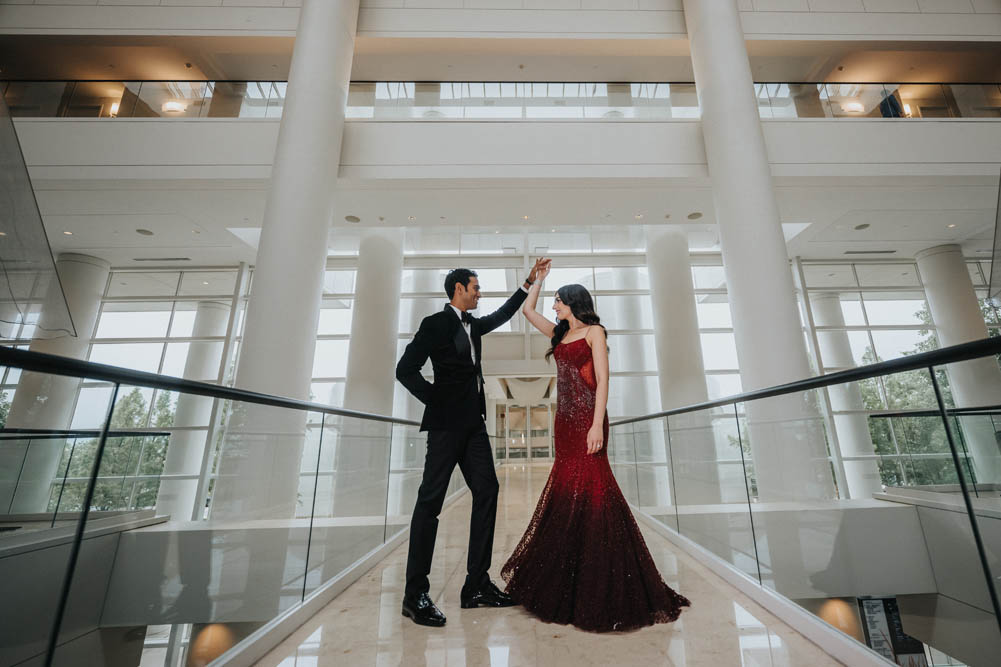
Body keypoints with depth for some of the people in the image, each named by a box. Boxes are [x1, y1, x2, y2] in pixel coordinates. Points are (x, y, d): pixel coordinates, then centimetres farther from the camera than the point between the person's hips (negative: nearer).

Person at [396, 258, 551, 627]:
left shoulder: (473, 325, 17)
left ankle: (476, 585, 16)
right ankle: (415, 595, 9)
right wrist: (436, 400, -7)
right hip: (447, 424, -8)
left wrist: (529, 281, 34)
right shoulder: (435, 323, -5)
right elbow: (405, 370, -8)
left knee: (487, 491, 5)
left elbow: (502, 314, 33)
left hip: (473, 423, 8)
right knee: (430, 500, -3)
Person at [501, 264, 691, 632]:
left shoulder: (594, 332, -2)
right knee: (566, 490, 10)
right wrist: (538, 278, 22)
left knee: (589, 490, -6)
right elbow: (527, 310, 23)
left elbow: (602, 380, -11)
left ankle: (604, 588, 6)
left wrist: (597, 425, -19)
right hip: (565, 419, 7)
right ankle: (566, 582, 23)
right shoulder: (560, 333, 17)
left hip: (587, 419, -7)